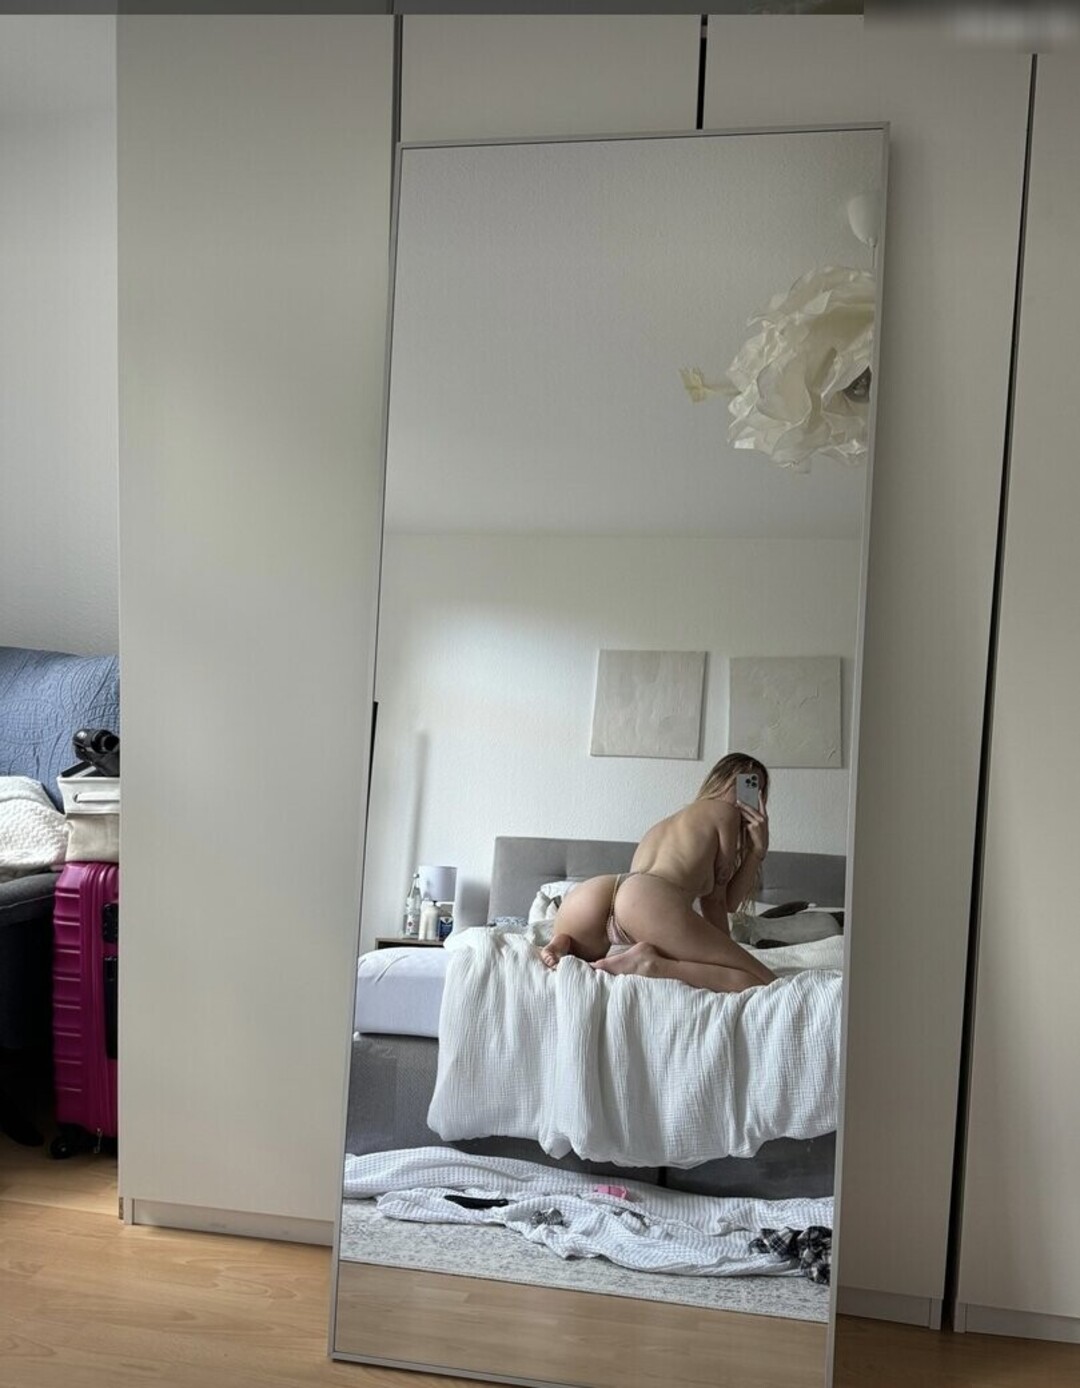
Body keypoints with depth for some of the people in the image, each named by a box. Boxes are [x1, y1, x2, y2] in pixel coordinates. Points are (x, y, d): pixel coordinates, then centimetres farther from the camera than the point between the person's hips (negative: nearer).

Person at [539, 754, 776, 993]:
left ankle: (563, 944, 3)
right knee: (764, 985, -7)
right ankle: (653, 963, -20)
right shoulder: (725, 811, 20)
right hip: (651, 901, -7)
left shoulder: (668, 823, 40)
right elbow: (716, 898, 21)